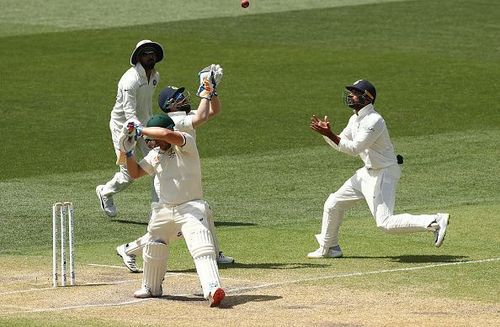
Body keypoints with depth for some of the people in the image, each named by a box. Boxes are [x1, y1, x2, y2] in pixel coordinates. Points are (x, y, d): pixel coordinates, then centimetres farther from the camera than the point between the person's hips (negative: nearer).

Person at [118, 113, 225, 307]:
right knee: (153, 249, 20)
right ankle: (151, 288, 40)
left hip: (191, 208, -8)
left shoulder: (186, 142, -11)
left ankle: (212, 289, -37)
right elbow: (135, 173, 19)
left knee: (202, 249, -24)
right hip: (164, 210, 8)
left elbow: (167, 134, -31)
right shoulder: (155, 155, 10)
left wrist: (140, 130, -18)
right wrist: (128, 152, 1)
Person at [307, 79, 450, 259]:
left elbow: (353, 149, -27)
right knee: (333, 204, 13)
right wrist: (325, 132, -1)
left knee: (385, 222, -18)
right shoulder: (355, 119, 8)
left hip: (384, 174, -10)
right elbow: (340, 145, 15)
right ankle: (328, 248, 30)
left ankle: (436, 221, -16)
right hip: (367, 173, 10)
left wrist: (329, 134, -29)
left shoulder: (373, 121, -23)